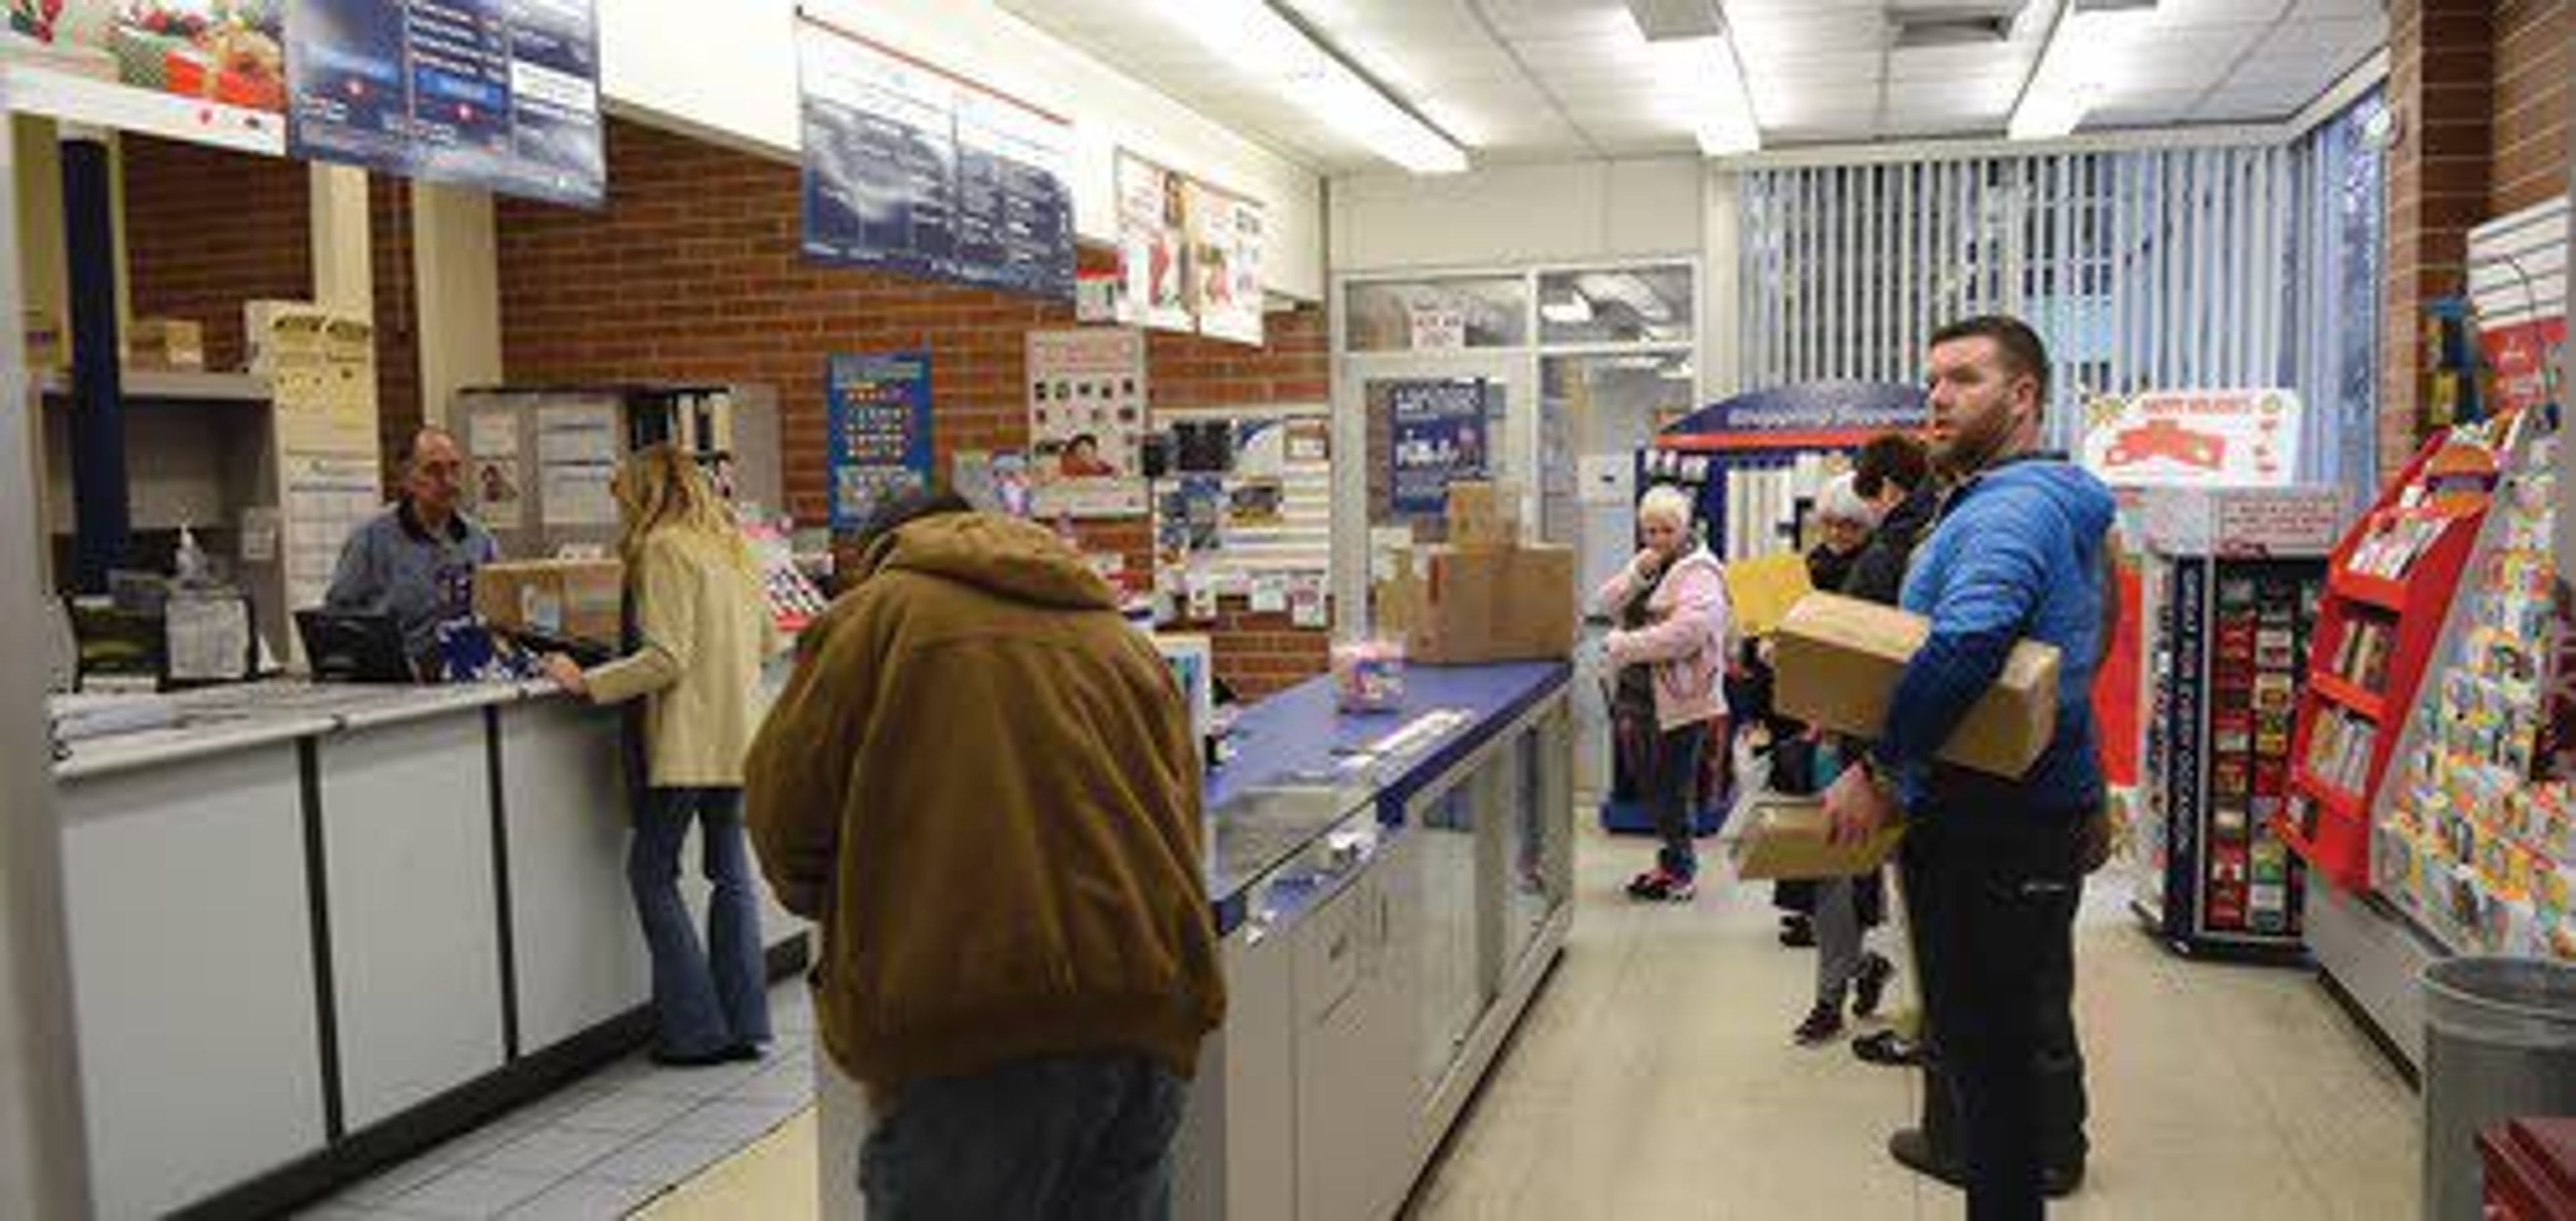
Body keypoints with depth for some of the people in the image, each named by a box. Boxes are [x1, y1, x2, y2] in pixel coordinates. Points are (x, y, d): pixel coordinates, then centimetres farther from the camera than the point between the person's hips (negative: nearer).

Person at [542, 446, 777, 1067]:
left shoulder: (665, 548, -10)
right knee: (730, 871, 12)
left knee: (652, 871, 2)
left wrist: (587, 682, -13)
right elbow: (768, 641, 19)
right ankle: (744, 1023, 14)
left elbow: (666, 658, -18)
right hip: (739, 732, 8)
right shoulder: (733, 544, 14)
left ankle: (696, 1028, 1)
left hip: (689, 738, -8)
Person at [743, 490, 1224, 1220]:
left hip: (966, 1025, -5)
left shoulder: (879, 612, 7)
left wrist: (845, 907, 23)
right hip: (1145, 1020, 5)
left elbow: (786, 807, 3)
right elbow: (1181, 818, 16)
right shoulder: (1124, 639, 20)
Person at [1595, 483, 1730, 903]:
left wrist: (1626, 645, -21)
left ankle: (1680, 871, 11)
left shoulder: (1699, 572, -11)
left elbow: (1690, 629, -26)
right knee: (1652, 785, 15)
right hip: (1642, 694, 8)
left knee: (1673, 787, -2)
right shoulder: (1646, 565, 15)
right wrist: (1637, 575, -10)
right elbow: (1605, 604, 6)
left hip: (1679, 698, -8)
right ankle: (1675, 858, 28)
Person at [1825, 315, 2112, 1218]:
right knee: (2010, 1032, 21)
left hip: (1992, 828, -11)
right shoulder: (2054, 504, 16)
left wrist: (1879, 769, -26)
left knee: (1987, 1047, 0)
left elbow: (1964, 645, -37)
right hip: (2039, 805, 11)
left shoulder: (2010, 508, -19)